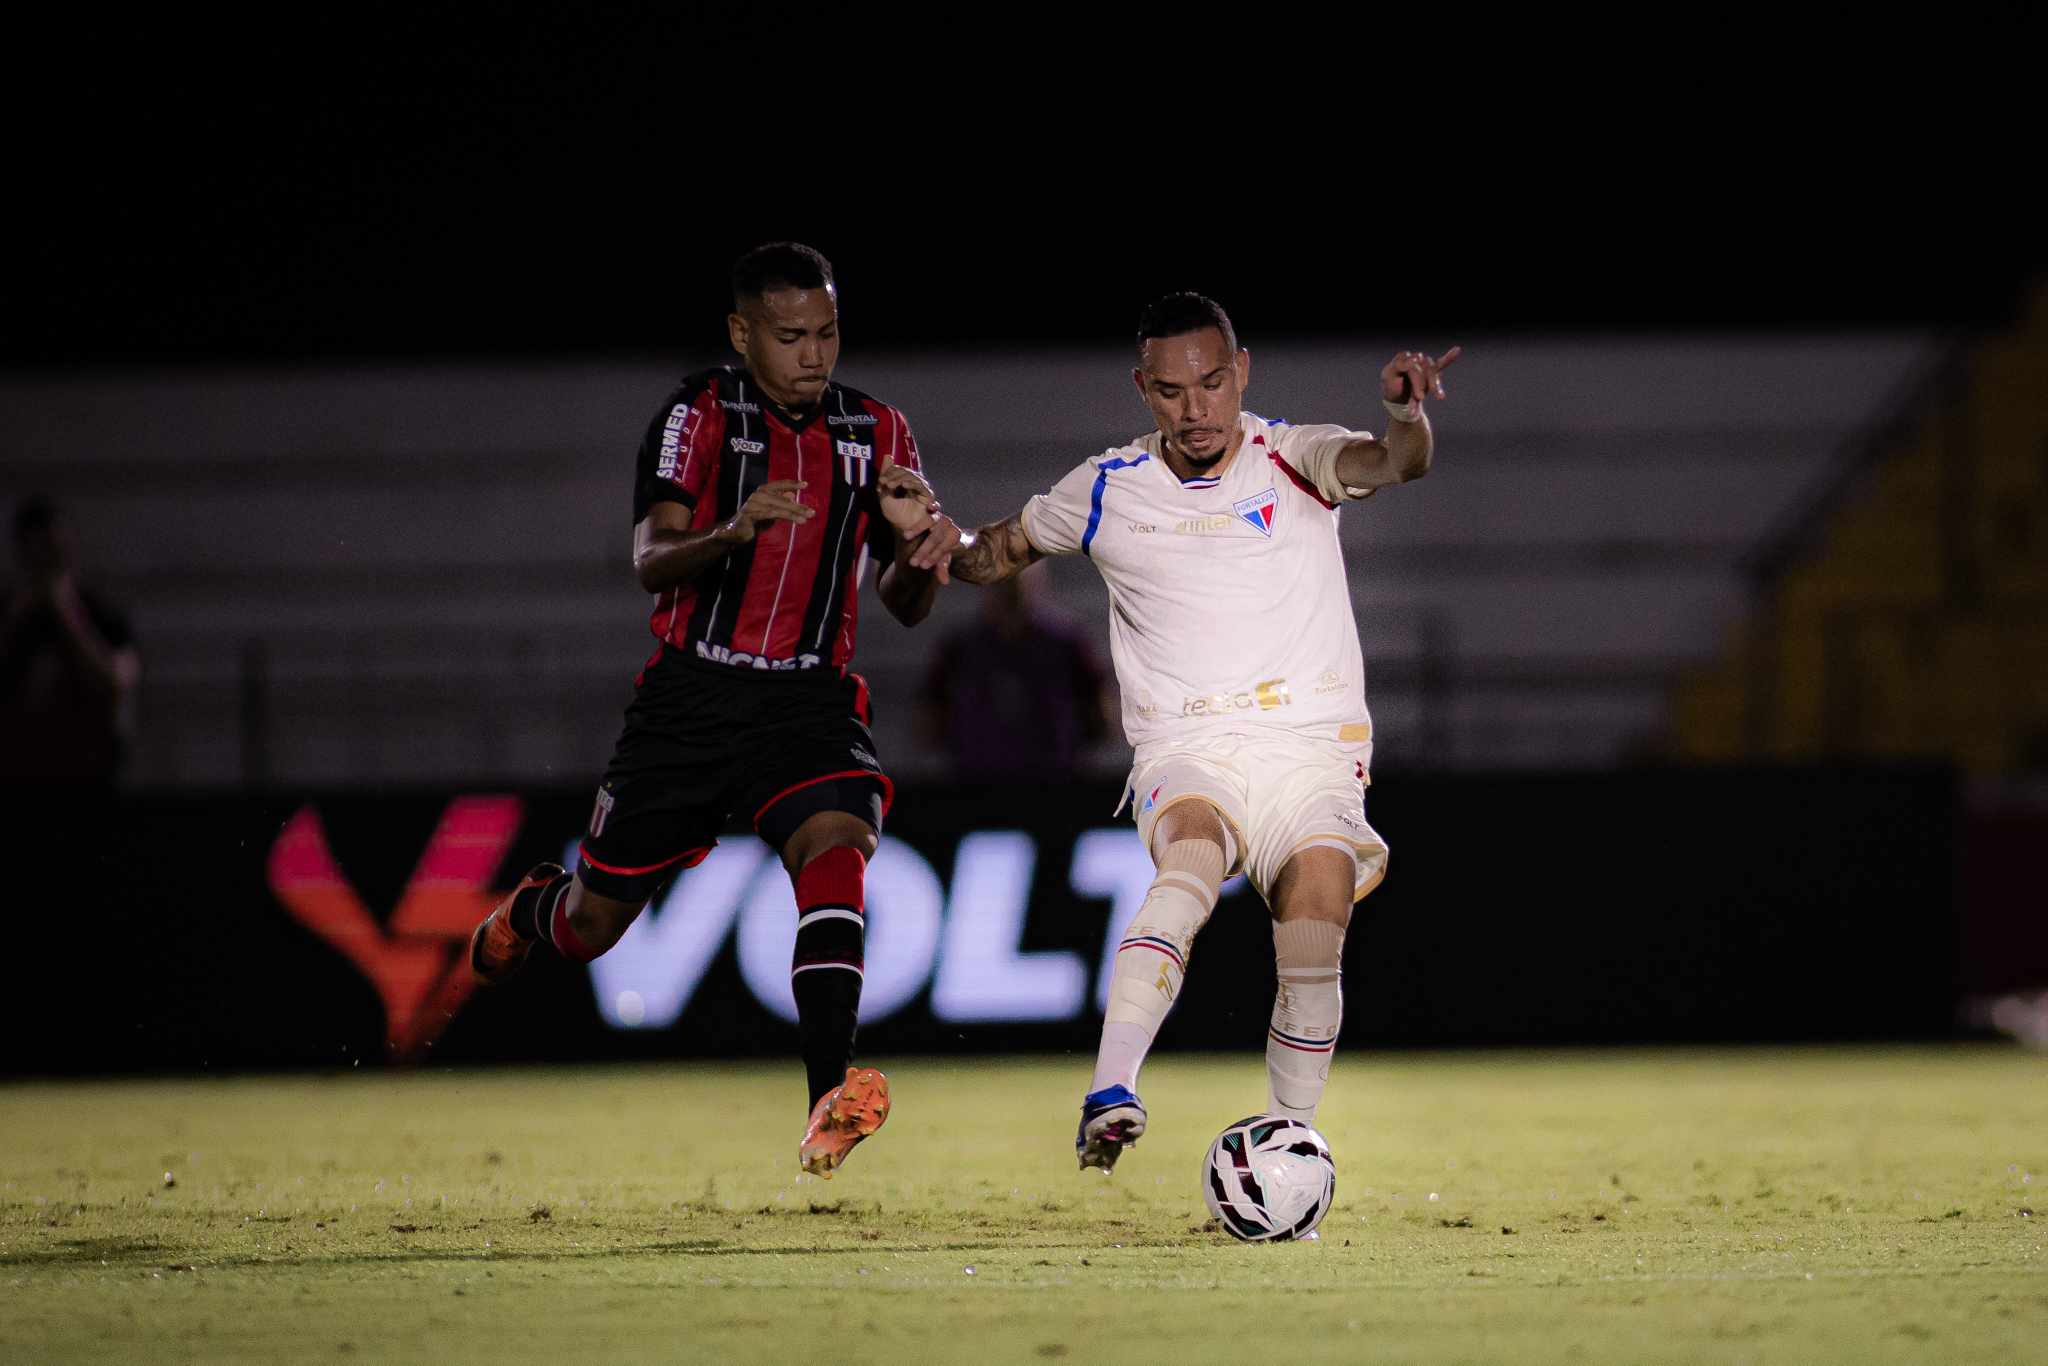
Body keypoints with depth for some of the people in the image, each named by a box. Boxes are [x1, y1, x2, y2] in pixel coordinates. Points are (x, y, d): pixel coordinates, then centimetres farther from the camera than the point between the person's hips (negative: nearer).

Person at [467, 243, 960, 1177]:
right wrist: (736, 530, -38)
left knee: (837, 844, -30)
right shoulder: (698, 417, -5)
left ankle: (829, 1100, -39)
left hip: (808, 702, 1)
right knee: (595, 925, 8)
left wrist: (916, 543, -16)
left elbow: (909, 607, 7)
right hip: (690, 700, -1)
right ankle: (531, 909, 48)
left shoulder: (875, 435, 6)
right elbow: (650, 564, -17)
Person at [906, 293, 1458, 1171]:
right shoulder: (1107, 490, 7)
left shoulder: (1294, 459, 0)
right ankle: (1110, 1095, -46)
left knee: (1315, 944, -22)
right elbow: (1001, 550, 23)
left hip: (1310, 746, 0)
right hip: (1186, 752, 0)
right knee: (1194, 860, -34)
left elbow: (1394, 463, -20)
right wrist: (945, 544, -1)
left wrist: (1405, 413, -44)